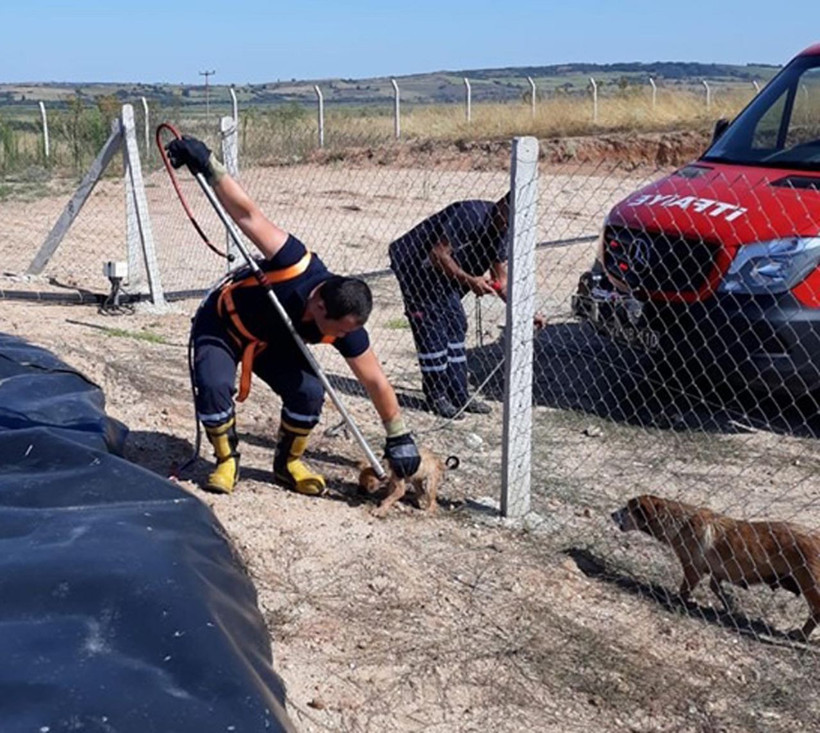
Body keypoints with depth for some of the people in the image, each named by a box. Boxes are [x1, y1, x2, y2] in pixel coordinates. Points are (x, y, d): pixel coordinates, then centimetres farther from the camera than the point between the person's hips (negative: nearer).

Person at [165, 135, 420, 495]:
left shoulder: (345, 327, -25)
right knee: (214, 385, -28)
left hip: (272, 341, 4)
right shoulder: (298, 267, -39)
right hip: (220, 323, -3)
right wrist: (207, 164, -41)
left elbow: (375, 382, -15)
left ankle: (288, 462, 9)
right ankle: (227, 460, -2)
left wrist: (399, 438, -11)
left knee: (309, 391, -17)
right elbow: (248, 215, -37)